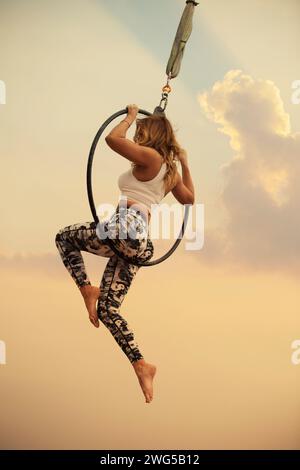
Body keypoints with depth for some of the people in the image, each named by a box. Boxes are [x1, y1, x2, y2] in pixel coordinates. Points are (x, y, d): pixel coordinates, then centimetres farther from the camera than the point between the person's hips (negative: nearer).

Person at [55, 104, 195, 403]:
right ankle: (140, 365, 1)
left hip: (126, 228, -9)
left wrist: (131, 116, 3)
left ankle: (87, 289, -2)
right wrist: (185, 164, 36)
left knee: (64, 237, 14)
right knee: (107, 309, 9)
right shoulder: (170, 169, 22)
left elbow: (112, 138, -14)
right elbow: (189, 199, 37)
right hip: (140, 243, 9)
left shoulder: (150, 156, -2)